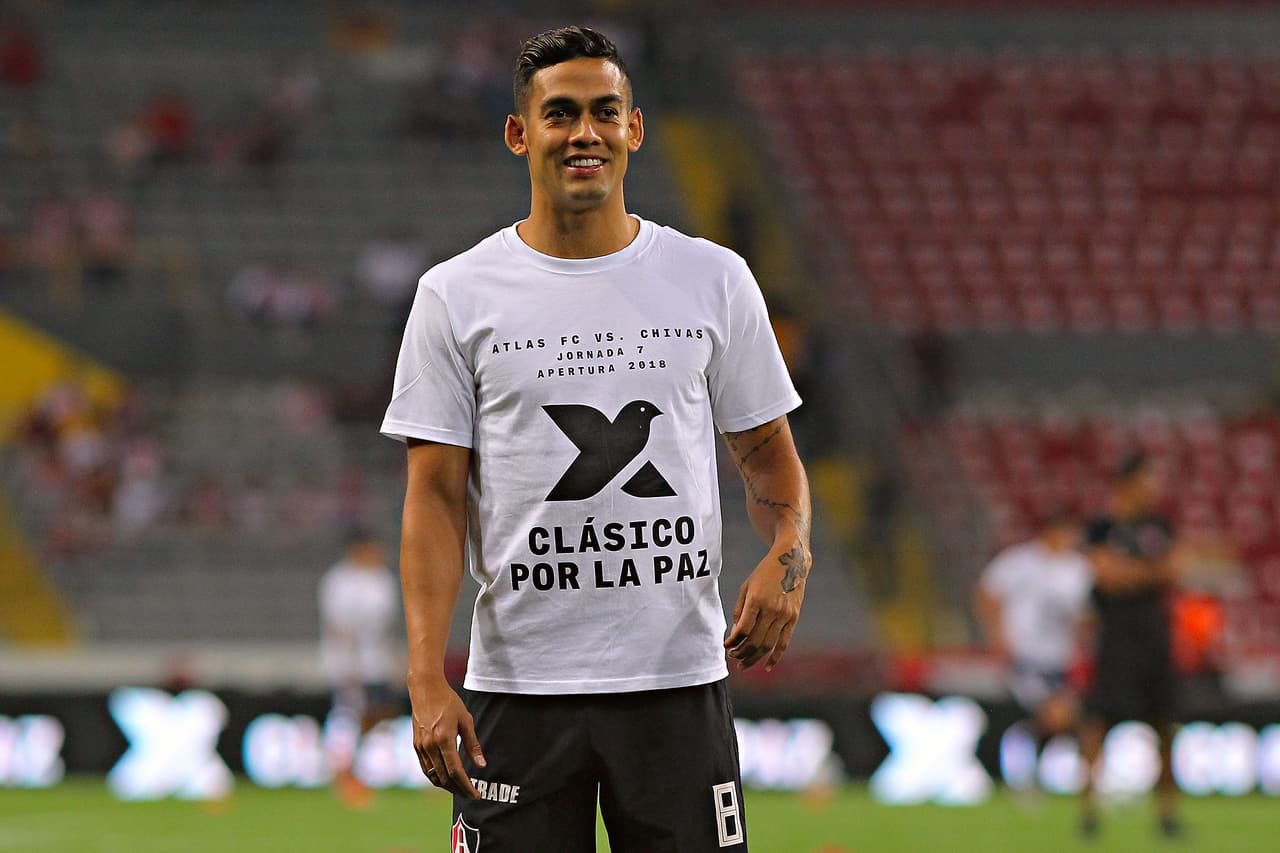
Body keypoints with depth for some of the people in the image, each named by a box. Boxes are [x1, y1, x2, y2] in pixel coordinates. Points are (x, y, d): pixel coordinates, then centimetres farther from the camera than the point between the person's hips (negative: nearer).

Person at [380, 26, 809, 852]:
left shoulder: (713, 280, 7)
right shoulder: (458, 296, 2)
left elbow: (768, 452, 14)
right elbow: (436, 496, -1)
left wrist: (788, 554, -9)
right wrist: (428, 680, -12)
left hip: (679, 682, 1)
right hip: (518, 686, -1)